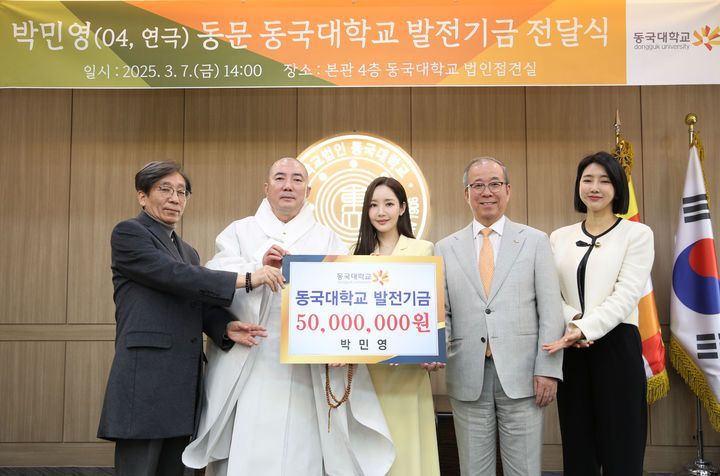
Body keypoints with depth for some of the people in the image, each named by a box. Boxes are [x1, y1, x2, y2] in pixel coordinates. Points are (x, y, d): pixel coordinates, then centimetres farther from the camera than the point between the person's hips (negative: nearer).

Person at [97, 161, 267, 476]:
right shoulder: (128, 234, -1)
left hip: (182, 385, 8)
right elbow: (175, 276, -15)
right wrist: (245, 279, -19)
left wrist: (226, 327, -9)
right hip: (145, 382, -7)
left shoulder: (188, 251, 23)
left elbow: (201, 303, 13)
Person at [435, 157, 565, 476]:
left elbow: (550, 311, 1)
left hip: (520, 375, -1)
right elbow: (441, 312, 8)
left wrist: (548, 369, -6)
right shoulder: (446, 248, 9)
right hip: (467, 377, 1)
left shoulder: (535, 241, 5)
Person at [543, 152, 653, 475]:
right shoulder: (559, 237, 10)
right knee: (577, 446, 10)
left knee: (621, 447, 1)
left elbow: (626, 295, -10)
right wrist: (572, 322, -14)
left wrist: (585, 328, -21)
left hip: (617, 346, -3)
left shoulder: (637, 234, 0)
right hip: (572, 349, 3)